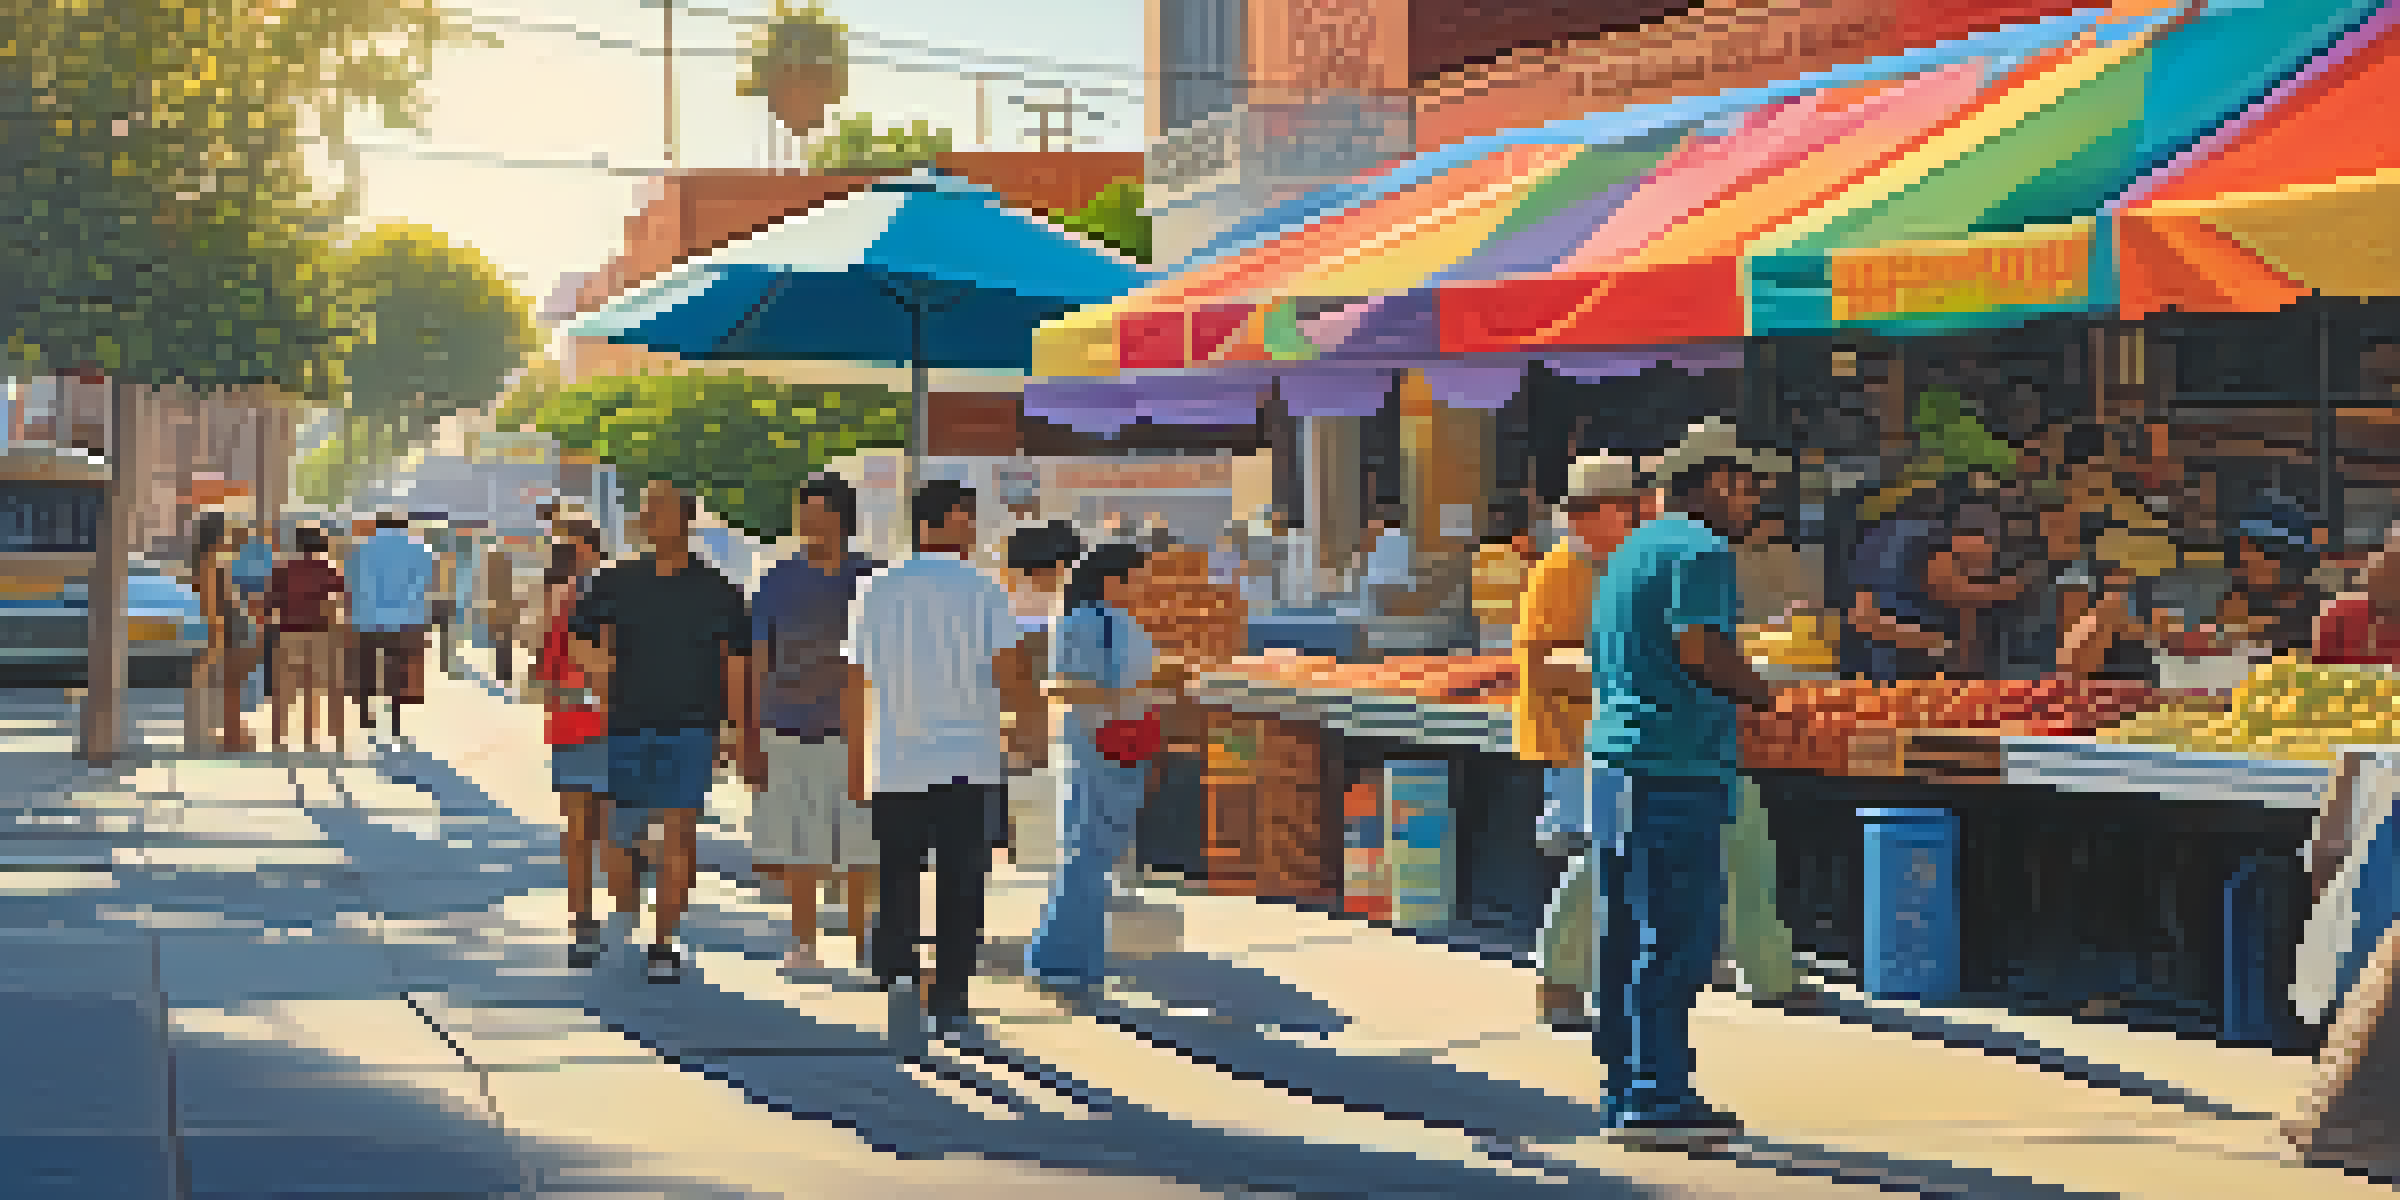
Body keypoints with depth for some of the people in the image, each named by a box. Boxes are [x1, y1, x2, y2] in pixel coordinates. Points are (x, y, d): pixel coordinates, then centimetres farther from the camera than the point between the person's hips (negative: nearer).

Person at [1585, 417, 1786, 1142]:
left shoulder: (1628, 552, 22)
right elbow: (1701, 652, -20)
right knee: (1680, 939, -8)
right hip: (1675, 768, -10)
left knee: (1632, 938, 11)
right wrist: (1767, 696, -5)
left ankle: (1633, 1093, 15)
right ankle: (1655, 1097, -9)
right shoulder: (1699, 550, -8)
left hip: (1615, 755, 10)